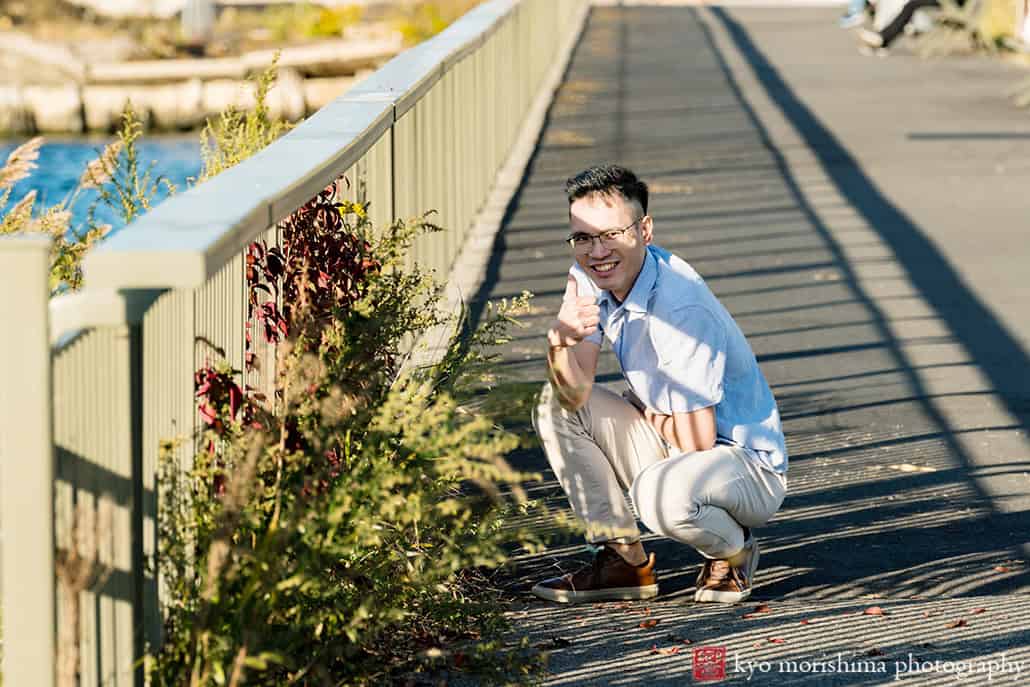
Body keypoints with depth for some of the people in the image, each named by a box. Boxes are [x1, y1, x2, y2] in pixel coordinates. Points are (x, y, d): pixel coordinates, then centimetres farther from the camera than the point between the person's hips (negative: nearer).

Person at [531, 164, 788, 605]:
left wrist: (651, 413, -7)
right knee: (554, 405, -1)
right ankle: (623, 560, 1)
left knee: (661, 490, -38)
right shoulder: (588, 279, -4)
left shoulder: (681, 310, -30)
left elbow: (696, 443, -27)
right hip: (672, 447, 8)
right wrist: (559, 342, -31)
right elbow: (575, 394, -11)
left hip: (750, 467, -8)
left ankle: (732, 551, -2)